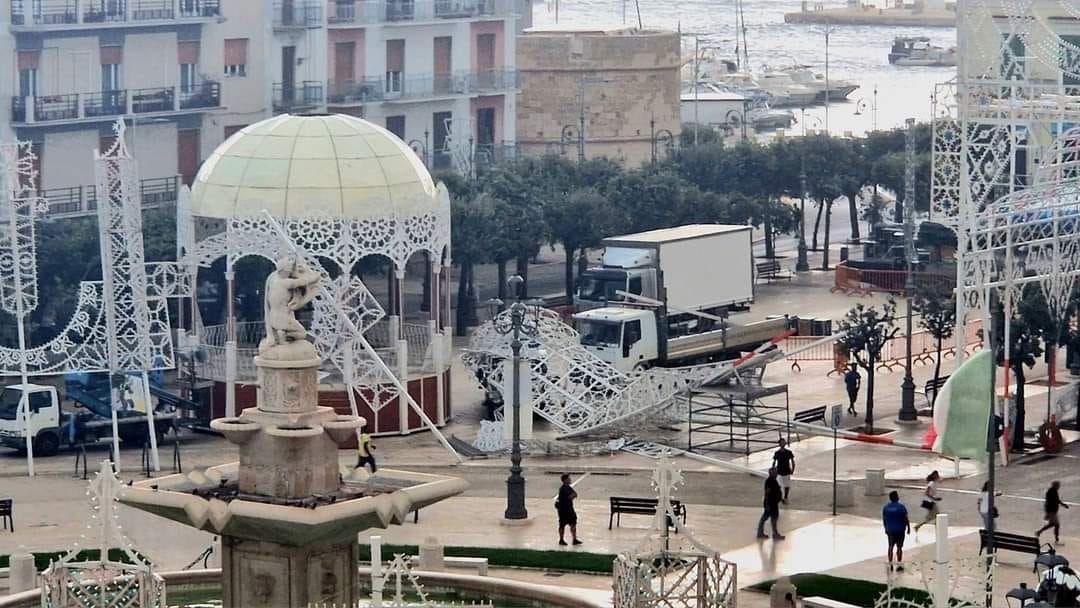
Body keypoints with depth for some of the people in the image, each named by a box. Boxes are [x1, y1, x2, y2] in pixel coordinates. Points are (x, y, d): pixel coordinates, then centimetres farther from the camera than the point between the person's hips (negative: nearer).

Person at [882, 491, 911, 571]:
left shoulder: (886, 507, -1)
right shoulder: (901, 506, -13)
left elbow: (884, 519, 5)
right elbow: (906, 519, -10)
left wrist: (886, 528, 17)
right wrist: (908, 528, 2)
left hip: (890, 530, 3)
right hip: (900, 530, -3)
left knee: (890, 546, 14)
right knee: (899, 547, 3)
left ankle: (890, 564, 14)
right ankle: (899, 564, 1)